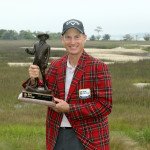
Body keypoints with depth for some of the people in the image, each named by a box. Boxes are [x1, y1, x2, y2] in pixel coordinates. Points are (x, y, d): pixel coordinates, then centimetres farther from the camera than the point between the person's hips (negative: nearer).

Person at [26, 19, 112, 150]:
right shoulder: (55, 66, 6)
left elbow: (105, 106, -14)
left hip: (88, 138, -4)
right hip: (57, 135, 4)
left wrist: (69, 109, -18)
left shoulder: (98, 67, -9)